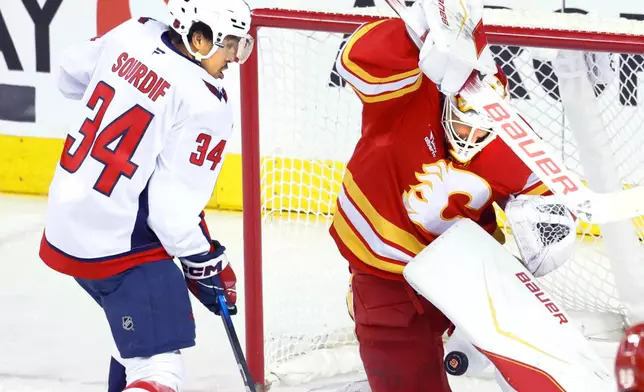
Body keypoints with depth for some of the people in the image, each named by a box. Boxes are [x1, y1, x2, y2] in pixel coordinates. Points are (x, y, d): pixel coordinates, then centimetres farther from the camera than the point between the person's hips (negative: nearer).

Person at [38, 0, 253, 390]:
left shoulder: (134, 35, -1)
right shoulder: (205, 106, -21)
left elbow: (71, 74, 19)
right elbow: (173, 208, -21)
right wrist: (206, 263, -6)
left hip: (66, 223, 9)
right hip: (120, 248, -9)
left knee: (139, 332, 30)